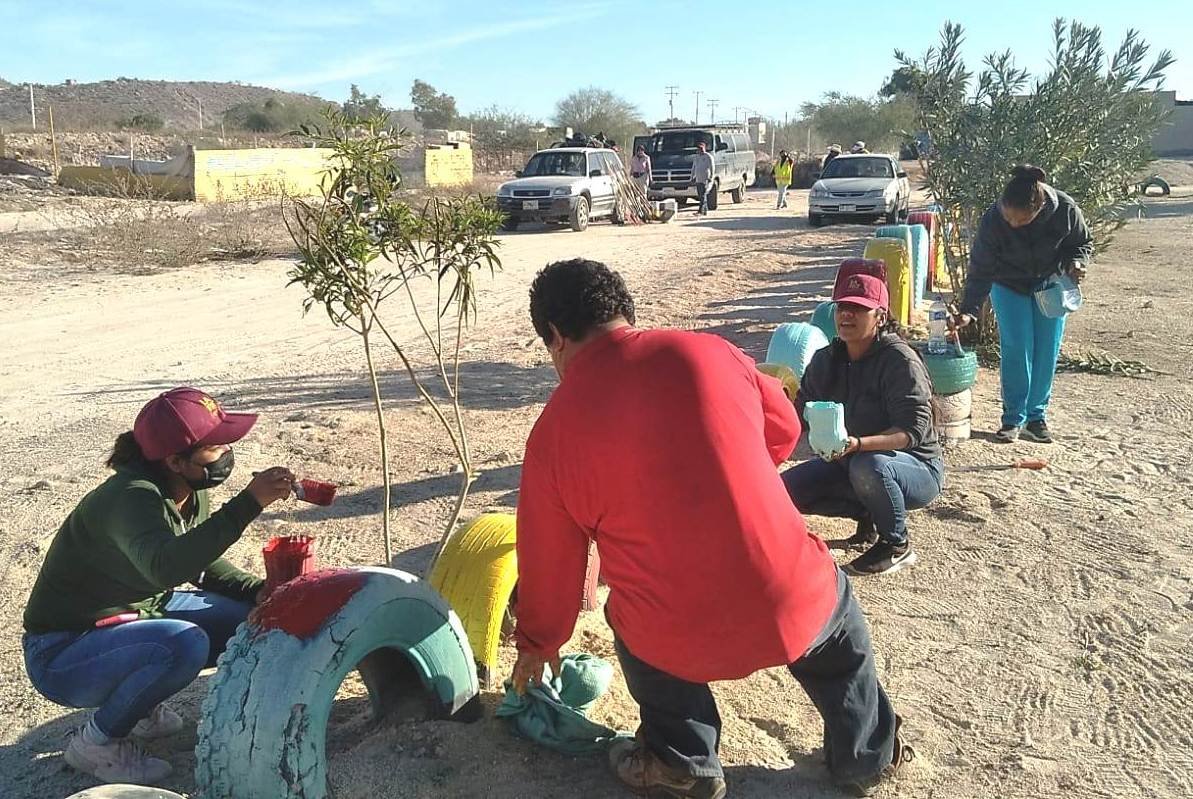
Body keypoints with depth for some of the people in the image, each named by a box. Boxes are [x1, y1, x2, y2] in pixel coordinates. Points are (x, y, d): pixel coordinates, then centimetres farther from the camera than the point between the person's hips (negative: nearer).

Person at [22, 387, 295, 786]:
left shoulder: (190, 493, -5)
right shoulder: (130, 498, -30)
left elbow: (202, 564, 10)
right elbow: (166, 567, -49)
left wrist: (262, 591, -7)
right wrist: (249, 503, -52)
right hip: (63, 654, -8)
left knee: (249, 618, -4)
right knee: (184, 645, -34)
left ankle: (137, 703, 12)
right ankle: (96, 741, -7)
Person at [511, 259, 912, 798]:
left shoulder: (554, 432, -4)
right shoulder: (707, 351, -2)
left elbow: (548, 561, 7)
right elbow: (783, 431, 15)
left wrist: (538, 643, 26)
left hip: (677, 640, -1)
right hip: (789, 601, 2)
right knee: (834, 608, 35)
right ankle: (867, 752, 48)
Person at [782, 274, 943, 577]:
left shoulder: (900, 360, -22)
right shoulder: (826, 360, -2)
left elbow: (913, 430, -29)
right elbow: (801, 416, -1)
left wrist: (857, 444, -46)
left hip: (916, 467, -6)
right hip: (849, 463, 7)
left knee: (868, 466, -40)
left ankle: (897, 546, -11)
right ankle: (867, 514, 10)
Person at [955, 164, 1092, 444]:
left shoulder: (1065, 210, -27)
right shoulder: (992, 219, -29)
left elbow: (1084, 243, -6)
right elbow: (980, 269, -21)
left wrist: (1076, 263, -26)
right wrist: (968, 310, -27)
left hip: (1051, 284, 1)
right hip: (1009, 287, -1)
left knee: (1047, 352, 2)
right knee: (1016, 349, -8)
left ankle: (1037, 416, 15)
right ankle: (1013, 418, 3)